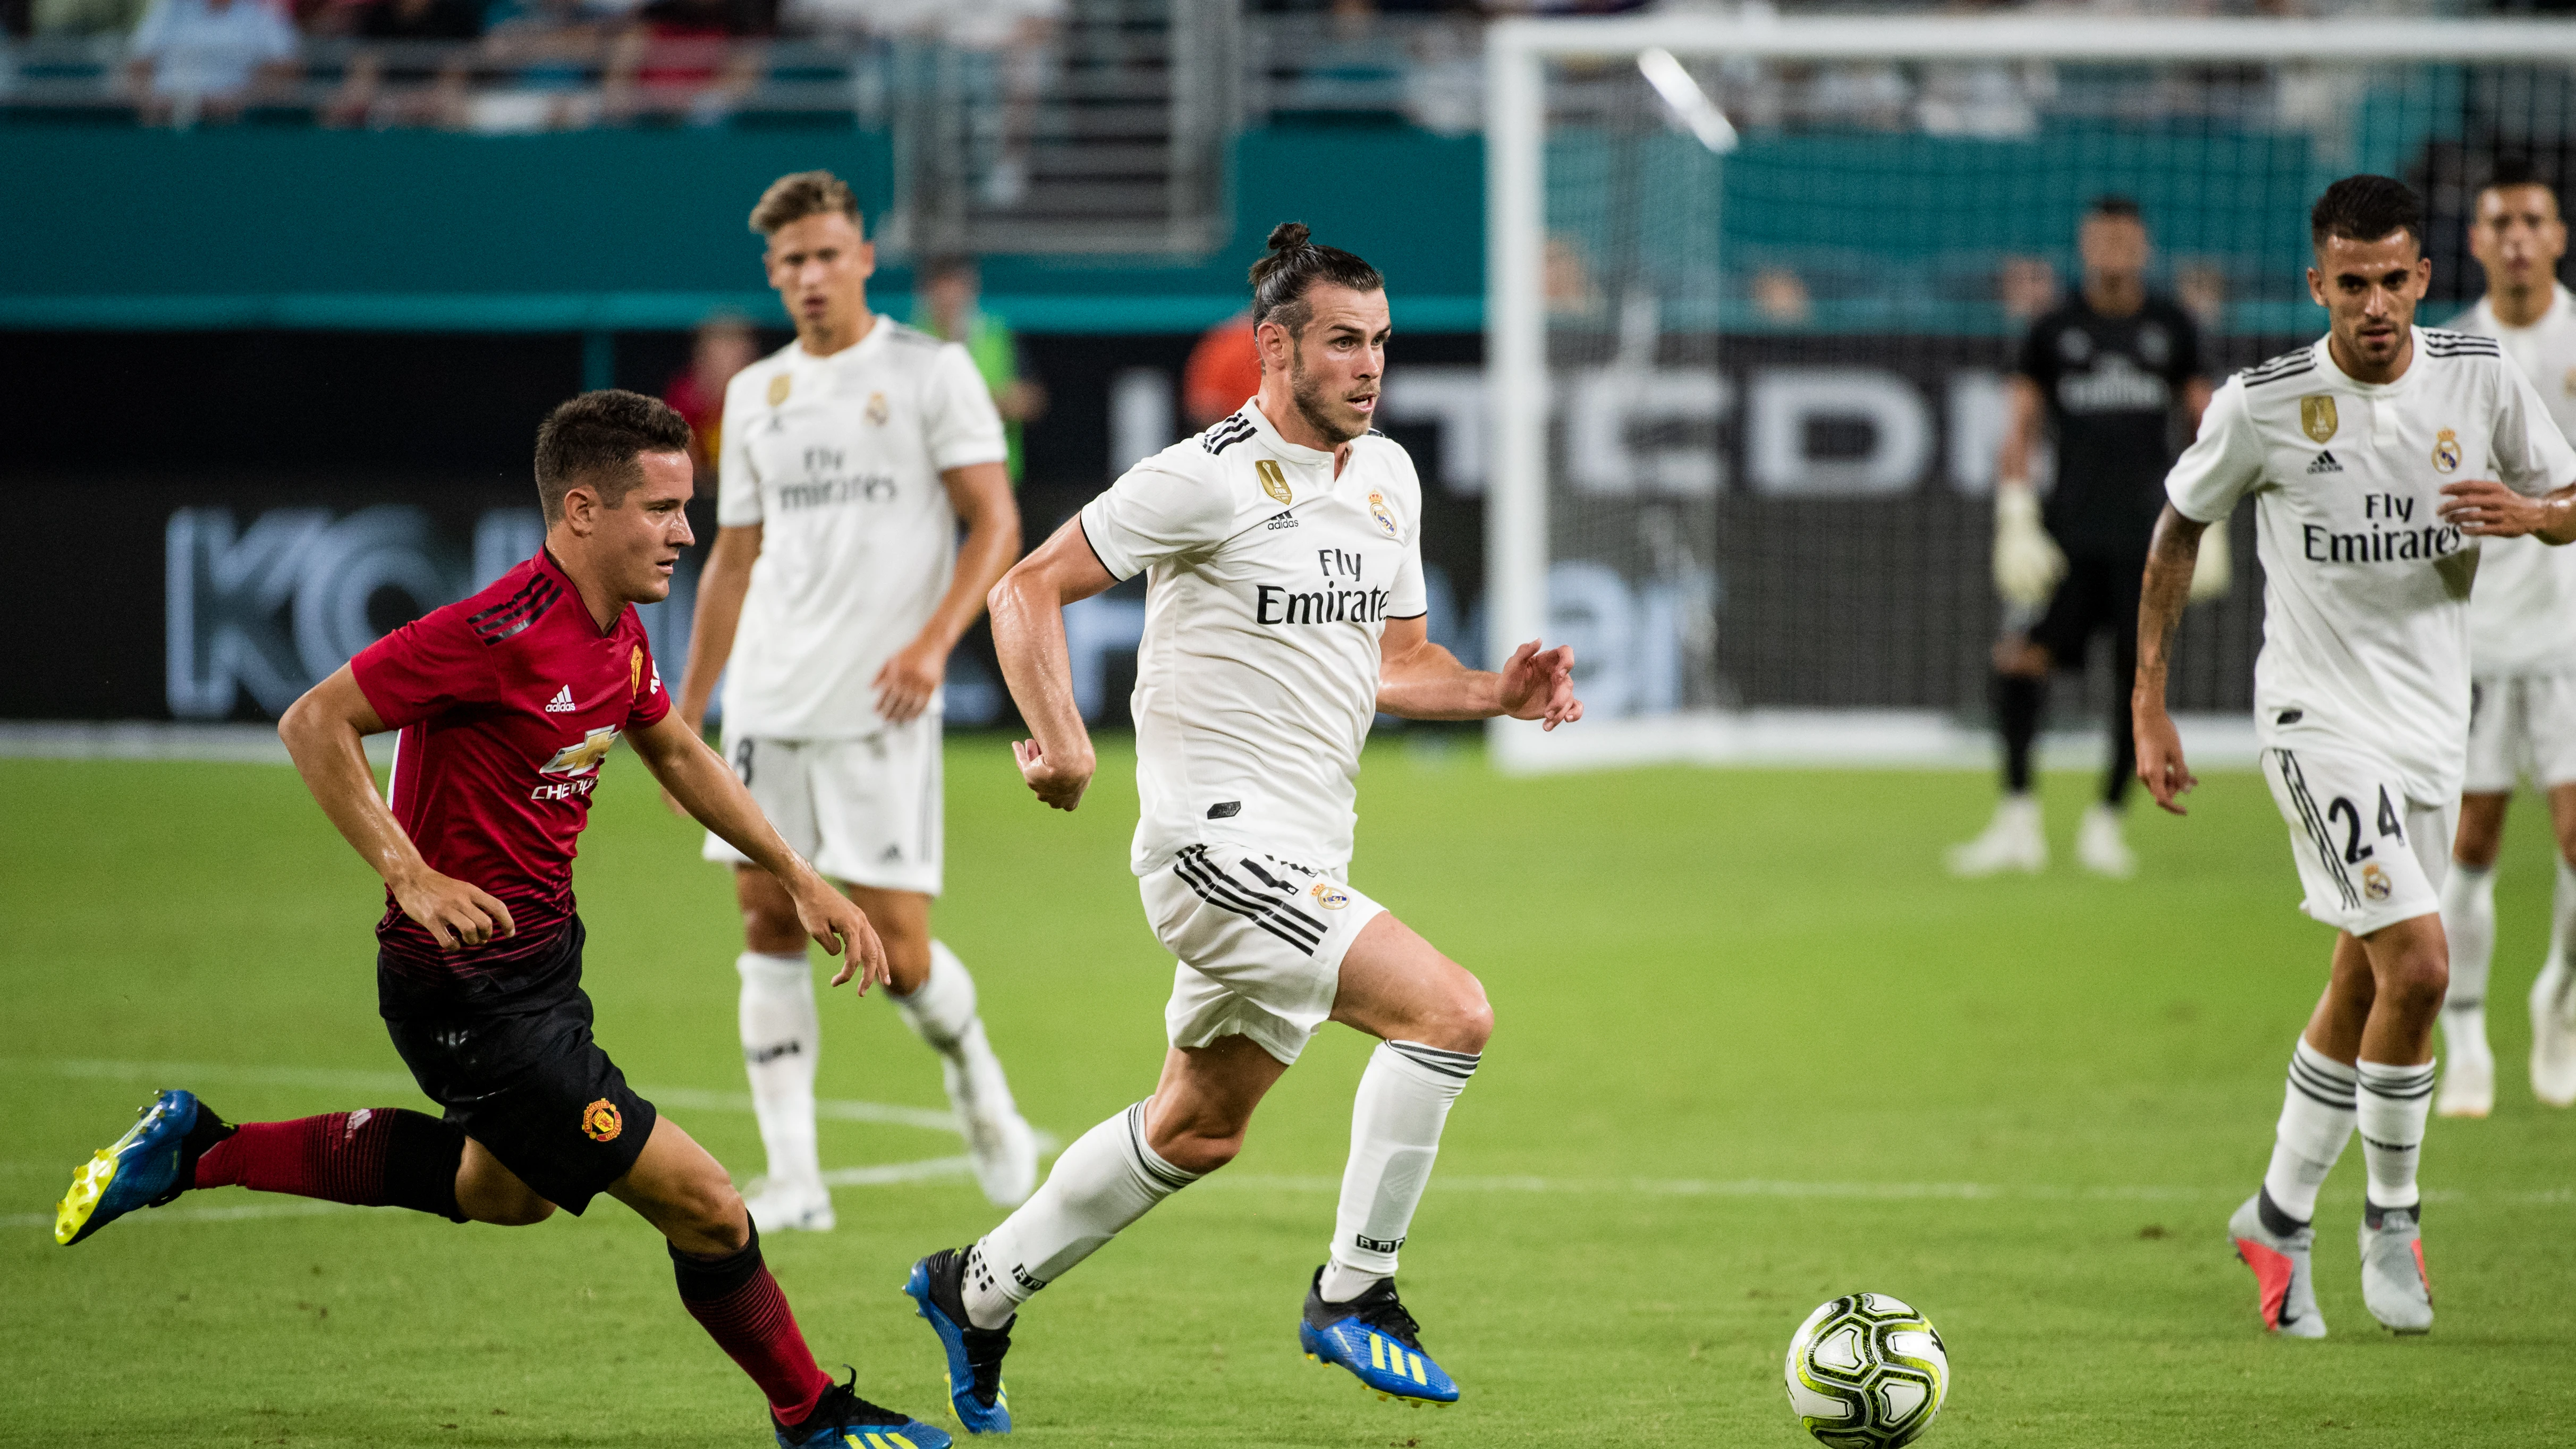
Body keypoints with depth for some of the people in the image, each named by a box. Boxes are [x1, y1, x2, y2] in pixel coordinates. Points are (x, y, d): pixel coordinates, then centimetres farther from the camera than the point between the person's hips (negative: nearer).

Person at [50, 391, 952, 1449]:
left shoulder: (618, 634, 3)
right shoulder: (503, 632, -26)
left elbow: (676, 752, 22)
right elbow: (314, 724, -24)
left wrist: (799, 880, 19)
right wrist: (411, 875, -30)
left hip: (539, 956, 10)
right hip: (473, 992, -10)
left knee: (503, 1189, 33)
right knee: (703, 1207, -9)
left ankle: (200, 1150, 37)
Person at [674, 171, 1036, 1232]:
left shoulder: (930, 373, 0)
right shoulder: (755, 394, 14)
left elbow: (996, 524, -4)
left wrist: (933, 640, -19)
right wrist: (688, 711, 16)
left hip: (878, 707, -5)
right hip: (769, 701, 5)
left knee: (893, 942, -8)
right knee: (770, 921, -1)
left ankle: (973, 1075, 24)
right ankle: (792, 1178, 1)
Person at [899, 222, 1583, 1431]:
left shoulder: (1385, 475, 11)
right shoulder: (1212, 478, -13)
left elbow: (1394, 663, 20)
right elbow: (1030, 587, -11)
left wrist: (1497, 692, 0)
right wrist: (1062, 739, -23)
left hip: (1301, 862, 9)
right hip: (1219, 839, -9)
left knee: (1196, 1130, 19)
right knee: (1450, 1012, -20)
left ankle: (976, 1292, 34)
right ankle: (1353, 1296, -9)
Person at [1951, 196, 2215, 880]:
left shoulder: (2171, 329, 8)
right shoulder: (2054, 331, 5)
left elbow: (2206, 427, 13)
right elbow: (2020, 430, 6)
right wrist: (2015, 522, -3)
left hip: (2147, 534, 1)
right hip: (2068, 530, -1)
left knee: (2139, 676, -1)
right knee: (2020, 657, -16)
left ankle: (2106, 820, 14)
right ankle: (2018, 818, -11)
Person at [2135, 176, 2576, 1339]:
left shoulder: (2479, 379, -3)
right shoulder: (2263, 405, -11)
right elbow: (2179, 530, 3)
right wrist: (2150, 706, 2)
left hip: (2434, 718, 5)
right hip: (2318, 716, -5)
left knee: (2363, 986, 12)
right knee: (2417, 968, -17)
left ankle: (2281, 1217, 30)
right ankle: (2392, 1217, 1)